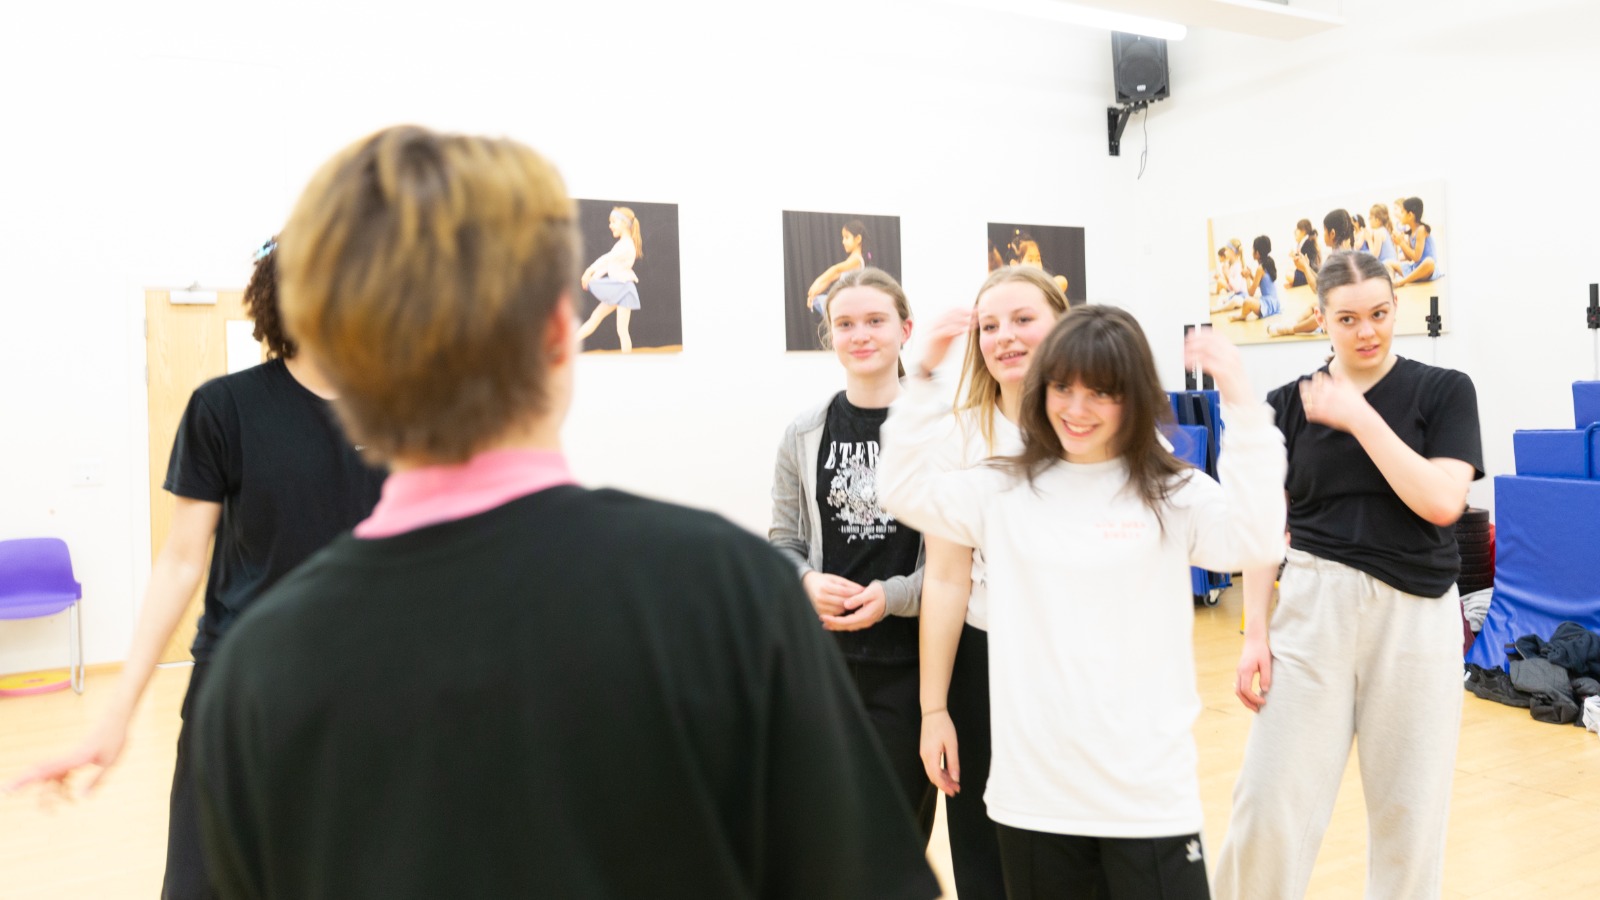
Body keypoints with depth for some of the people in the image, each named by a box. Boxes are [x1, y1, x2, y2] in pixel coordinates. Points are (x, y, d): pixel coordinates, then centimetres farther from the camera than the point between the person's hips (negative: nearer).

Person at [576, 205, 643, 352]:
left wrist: (589, 271, -32)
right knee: (595, 317, 11)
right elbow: (608, 263, 10)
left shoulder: (626, 245, -18)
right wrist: (593, 276, 0)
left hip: (624, 289, -9)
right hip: (617, 288, 9)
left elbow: (606, 259, -29)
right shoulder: (623, 244, 13)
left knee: (621, 330, -7)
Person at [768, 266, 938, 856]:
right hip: (823, 658, 3)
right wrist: (809, 584, -10)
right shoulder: (805, 434, 4)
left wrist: (893, 596, -16)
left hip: (911, 661, -2)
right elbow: (781, 543, 9)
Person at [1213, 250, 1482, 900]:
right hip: (1313, 606, 1)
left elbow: (1442, 501, -12)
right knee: (1270, 800, -4)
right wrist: (1255, 632, -1)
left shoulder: (1443, 391, 2)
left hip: (1415, 614, 0)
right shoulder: (1289, 404, 6)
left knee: (1409, 809, 8)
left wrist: (1359, 417, -13)